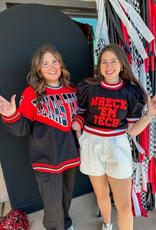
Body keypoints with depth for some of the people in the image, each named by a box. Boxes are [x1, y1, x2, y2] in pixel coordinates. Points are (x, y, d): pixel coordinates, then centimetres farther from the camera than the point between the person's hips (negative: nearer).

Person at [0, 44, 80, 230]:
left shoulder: (71, 90, 0)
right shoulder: (31, 94, -13)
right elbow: (23, 128, -10)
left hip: (70, 154, 5)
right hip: (47, 158, -4)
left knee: (66, 195, 25)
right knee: (53, 203, 6)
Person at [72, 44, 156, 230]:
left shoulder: (132, 92, -5)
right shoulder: (88, 88, -7)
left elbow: (132, 130, -2)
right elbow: (80, 116, 5)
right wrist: (78, 142, -2)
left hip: (117, 147, 0)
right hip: (92, 146, 1)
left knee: (124, 205, 4)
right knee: (101, 195, 21)